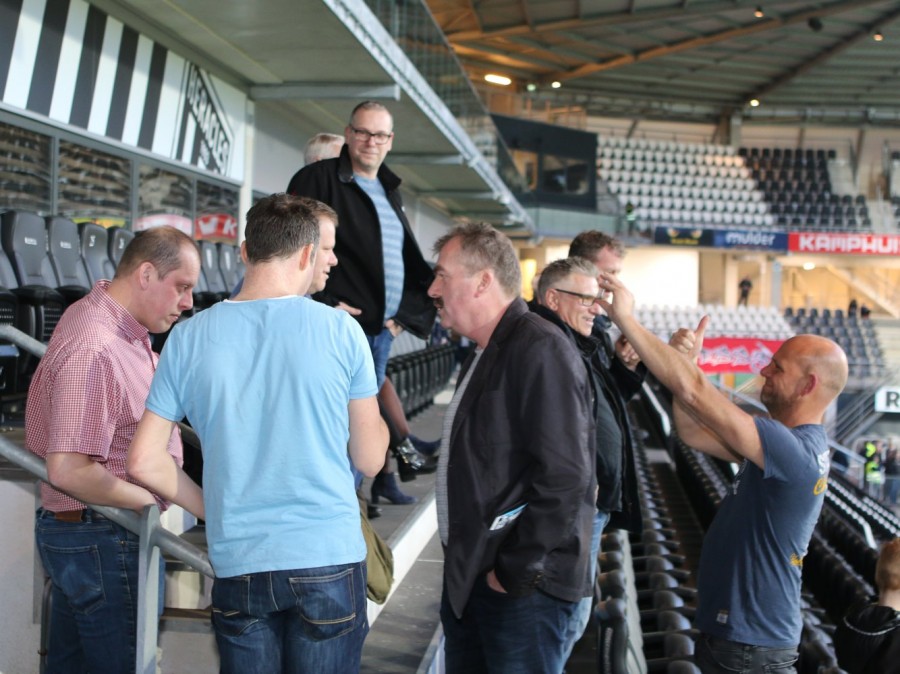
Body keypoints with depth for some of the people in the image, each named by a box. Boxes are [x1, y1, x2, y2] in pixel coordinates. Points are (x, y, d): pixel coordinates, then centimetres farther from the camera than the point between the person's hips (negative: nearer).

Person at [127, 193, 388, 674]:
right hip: (328, 560, -1)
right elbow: (370, 460, 1)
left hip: (237, 564, 2)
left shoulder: (189, 337, -1)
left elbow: (144, 461, 0)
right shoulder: (341, 331, -6)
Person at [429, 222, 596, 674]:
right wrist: (463, 565, 15)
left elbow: (564, 476, -24)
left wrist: (517, 572, -19)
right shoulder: (486, 353, 15)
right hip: (469, 574, 9)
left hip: (522, 586, -9)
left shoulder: (540, 351, -18)